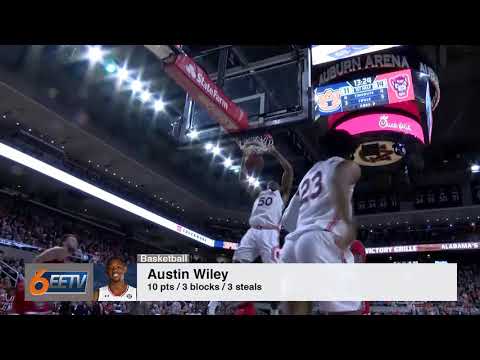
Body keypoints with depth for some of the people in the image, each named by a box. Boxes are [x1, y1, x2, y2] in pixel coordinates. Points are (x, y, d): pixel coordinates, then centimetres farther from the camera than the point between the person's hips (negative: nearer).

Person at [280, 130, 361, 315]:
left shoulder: (309, 173, 33)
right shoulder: (348, 165, 14)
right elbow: (338, 181, -12)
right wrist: (348, 223, -23)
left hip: (292, 242, 7)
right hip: (323, 238, -7)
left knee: (297, 310, 7)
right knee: (344, 309, -9)